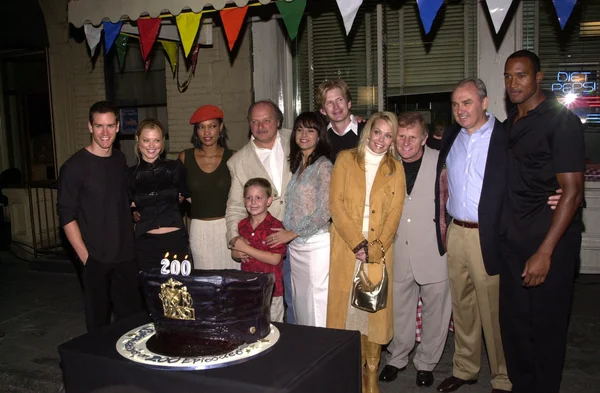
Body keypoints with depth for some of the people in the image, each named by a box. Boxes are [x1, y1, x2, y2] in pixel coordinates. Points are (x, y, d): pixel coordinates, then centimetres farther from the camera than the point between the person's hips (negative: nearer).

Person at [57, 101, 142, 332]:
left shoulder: (121, 161, 8)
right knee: (98, 321, 6)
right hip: (96, 259, -5)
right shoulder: (75, 166, -9)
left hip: (126, 256, 5)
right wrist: (85, 256, -14)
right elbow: (67, 216, -10)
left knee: (133, 317, 11)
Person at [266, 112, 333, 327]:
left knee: (317, 302, 1)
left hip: (316, 244, -7)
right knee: (299, 300, 14)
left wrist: (292, 233, -12)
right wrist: (286, 235, 7)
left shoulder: (323, 166, -9)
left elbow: (325, 211, -15)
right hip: (294, 245, 7)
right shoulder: (296, 165, 12)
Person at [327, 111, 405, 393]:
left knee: (374, 310, 3)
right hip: (346, 249, -1)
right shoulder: (346, 160, 3)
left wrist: (374, 249, -12)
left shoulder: (395, 169, 7)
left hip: (379, 252, 1)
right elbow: (336, 204, -5)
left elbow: (394, 214, 0)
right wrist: (357, 244, -13)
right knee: (346, 307, 2)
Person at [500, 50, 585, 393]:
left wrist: (545, 252, -19)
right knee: (513, 321, 12)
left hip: (550, 238, -6)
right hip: (513, 238, 6)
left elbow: (573, 192, -14)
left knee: (546, 326, 5)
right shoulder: (510, 123, 11)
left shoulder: (562, 121, -9)